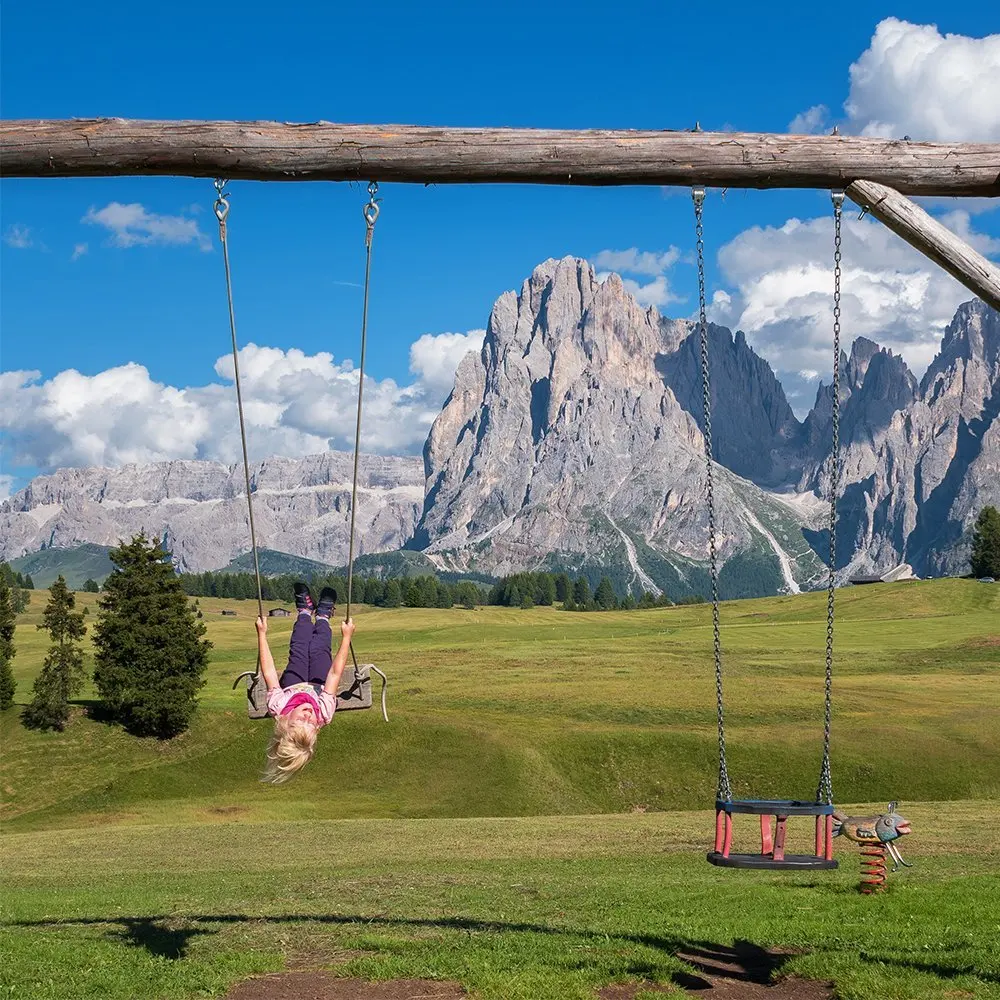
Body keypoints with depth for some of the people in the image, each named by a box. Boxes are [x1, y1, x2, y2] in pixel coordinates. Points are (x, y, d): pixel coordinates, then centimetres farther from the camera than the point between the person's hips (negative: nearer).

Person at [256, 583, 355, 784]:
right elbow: (335, 673, -40)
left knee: (299, 648, 17)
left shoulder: (278, 708, -50)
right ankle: (323, 616, 47)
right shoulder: (324, 713, -50)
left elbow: (269, 672, -39)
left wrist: (262, 634, -30)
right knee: (319, 649, 15)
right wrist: (346, 637, -32)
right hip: (318, 686, -1)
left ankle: (305, 611, 48)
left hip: (292, 685, 1)